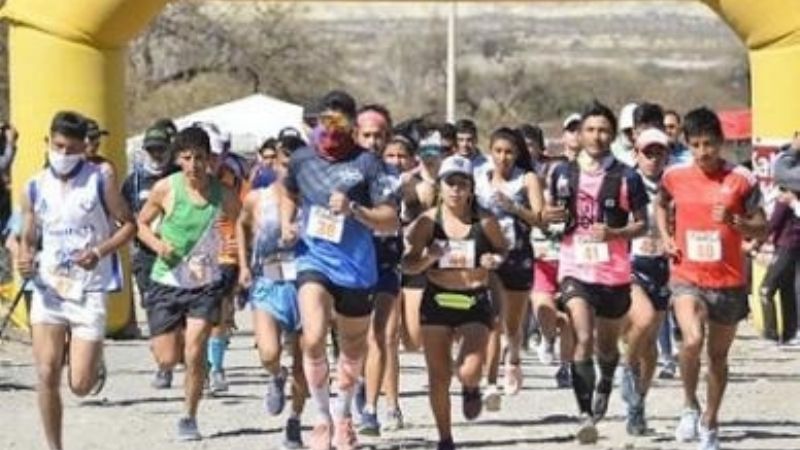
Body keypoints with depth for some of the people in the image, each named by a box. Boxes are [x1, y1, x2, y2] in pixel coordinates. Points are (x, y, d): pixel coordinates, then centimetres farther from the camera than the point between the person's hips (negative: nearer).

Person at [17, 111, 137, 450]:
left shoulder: (99, 183, -4)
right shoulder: (35, 188, 4)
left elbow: (128, 225, 2)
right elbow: (29, 238, 12)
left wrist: (99, 252, -15)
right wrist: (25, 260, -11)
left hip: (89, 292, -2)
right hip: (49, 290, 2)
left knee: (81, 385, -4)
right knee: (47, 376, -8)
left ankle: (95, 362, 32)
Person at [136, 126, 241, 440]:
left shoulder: (225, 196, -7)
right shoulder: (166, 189, -8)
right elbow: (142, 223, 5)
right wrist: (157, 244, -14)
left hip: (205, 284, -1)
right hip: (166, 281, 1)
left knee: (194, 352, -15)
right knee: (167, 360, 1)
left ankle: (189, 418, 3)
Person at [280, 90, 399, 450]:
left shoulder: (366, 163, -6)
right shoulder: (302, 159, 2)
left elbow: (391, 221, -7)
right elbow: (290, 194, 25)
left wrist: (354, 210, -21)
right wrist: (286, 224, 6)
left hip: (356, 267, 0)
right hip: (313, 261, 0)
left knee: (353, 349, 15)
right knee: (313, 340, -21)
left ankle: (343, 416, 39)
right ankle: (322, 420, -5)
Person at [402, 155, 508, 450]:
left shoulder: (485, 223, -4)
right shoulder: (428, 222, -4)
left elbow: (502, 249, 14)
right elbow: (408, 264, 0)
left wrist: (495, 260, -8)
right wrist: (429, 257, -20)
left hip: (475, 302, -1)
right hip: (437, 302, 1)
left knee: (469, 371, -16)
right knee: (439, 376, 3)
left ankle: (471, 389, 24)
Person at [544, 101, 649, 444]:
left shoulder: (626, 178, -4)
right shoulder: (563, 174, 4)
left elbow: (642, 223, 1)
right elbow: (553, 212, 17)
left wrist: (615, 233, -17)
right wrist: (549, 216, -7)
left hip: (614, 273, 0)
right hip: (575, 269, 0)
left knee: (607, 344, 17)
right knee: (583, 339, -18)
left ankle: (605, 383, 50)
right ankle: (585, 414, -18)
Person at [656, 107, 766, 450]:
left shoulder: (741, 179, -6)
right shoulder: (675, 177, 0)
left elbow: (761, 228, -1)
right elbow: (661, 205, 23)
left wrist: (735, 223, -21)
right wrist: (666, 236, 6)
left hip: (728, 281, 0)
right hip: (687, 277, 0)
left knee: (718, 355, 12)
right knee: (692, 339, -25)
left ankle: (710, 422, 31)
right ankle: (689, 406, -2)